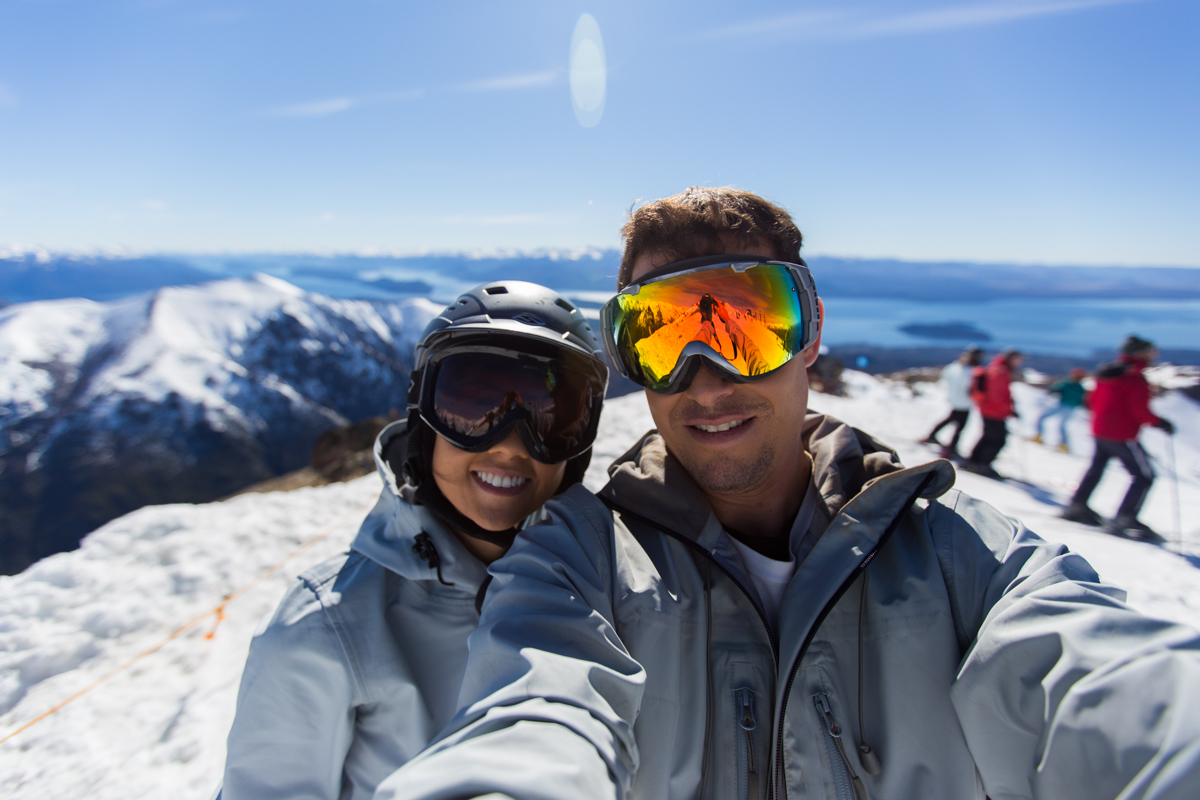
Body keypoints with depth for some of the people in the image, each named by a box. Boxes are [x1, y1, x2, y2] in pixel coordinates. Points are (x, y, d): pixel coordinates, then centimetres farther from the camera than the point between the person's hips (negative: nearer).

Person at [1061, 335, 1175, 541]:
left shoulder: (1105, 373, 8)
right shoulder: (1136, 379, -17)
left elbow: (1094, 400, 16)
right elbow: (1141, 411, -19)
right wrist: (1161, 423, -6)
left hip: (1099, 431, 8)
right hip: (1122, 436, -8)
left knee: (1097, 468, 22)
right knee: (1145, 475, 2)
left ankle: (1077, 505, 24)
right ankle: (1125, 519, -2)